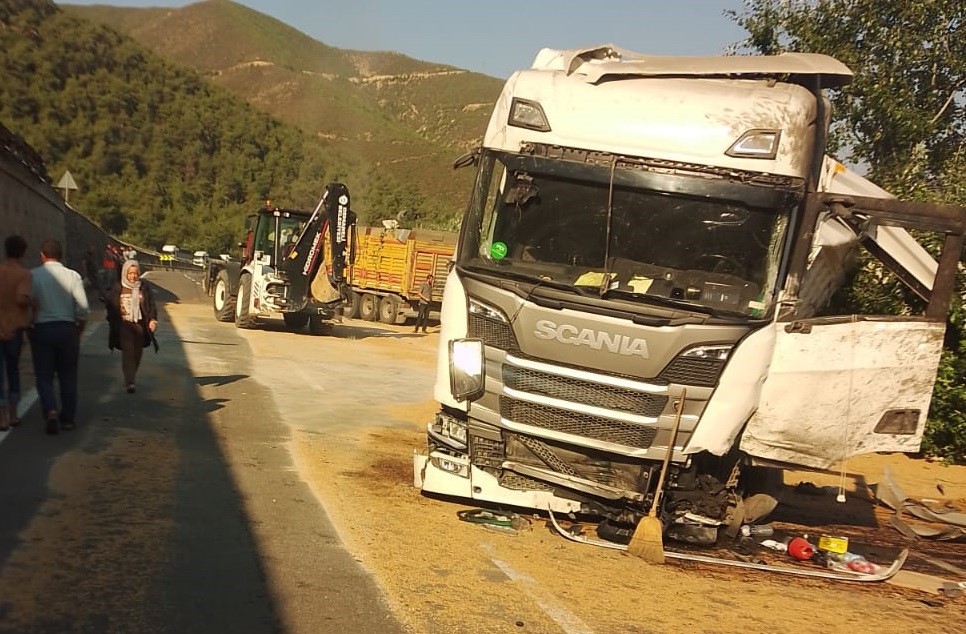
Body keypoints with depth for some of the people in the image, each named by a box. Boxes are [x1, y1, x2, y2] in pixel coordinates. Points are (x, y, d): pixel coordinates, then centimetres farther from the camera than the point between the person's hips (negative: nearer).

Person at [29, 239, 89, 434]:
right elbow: (83, 308, -6)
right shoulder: (72, 275, -3)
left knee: (44, 376, 7)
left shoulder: (33, 275, -5)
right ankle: (68, 418, 16)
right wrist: (79, 330, 9)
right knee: (68, 376, 12)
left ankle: (51, 412, -14)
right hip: (67, 328, 1)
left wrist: (28, 330, 6)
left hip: (41, 329, -1)